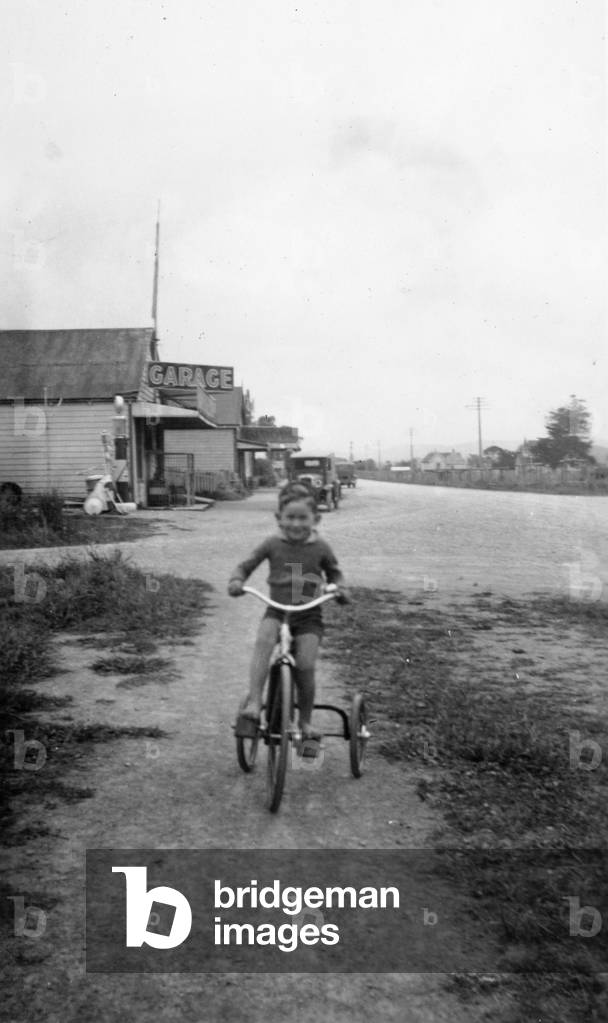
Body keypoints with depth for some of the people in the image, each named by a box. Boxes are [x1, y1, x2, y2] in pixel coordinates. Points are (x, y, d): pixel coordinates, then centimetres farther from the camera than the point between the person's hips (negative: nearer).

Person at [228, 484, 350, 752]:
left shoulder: (320, 547, 0)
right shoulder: (272, 544, -1)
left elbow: (334, 572, 17)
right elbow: (246, 565, 8)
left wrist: (340, 588, -3)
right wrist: (236, 581, -12)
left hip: (309, 616, 0)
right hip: (276, 611, 0)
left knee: (305, 666, -16)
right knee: (264, 639, -32)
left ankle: (305, 723, 7)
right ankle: (253, 703, -31)